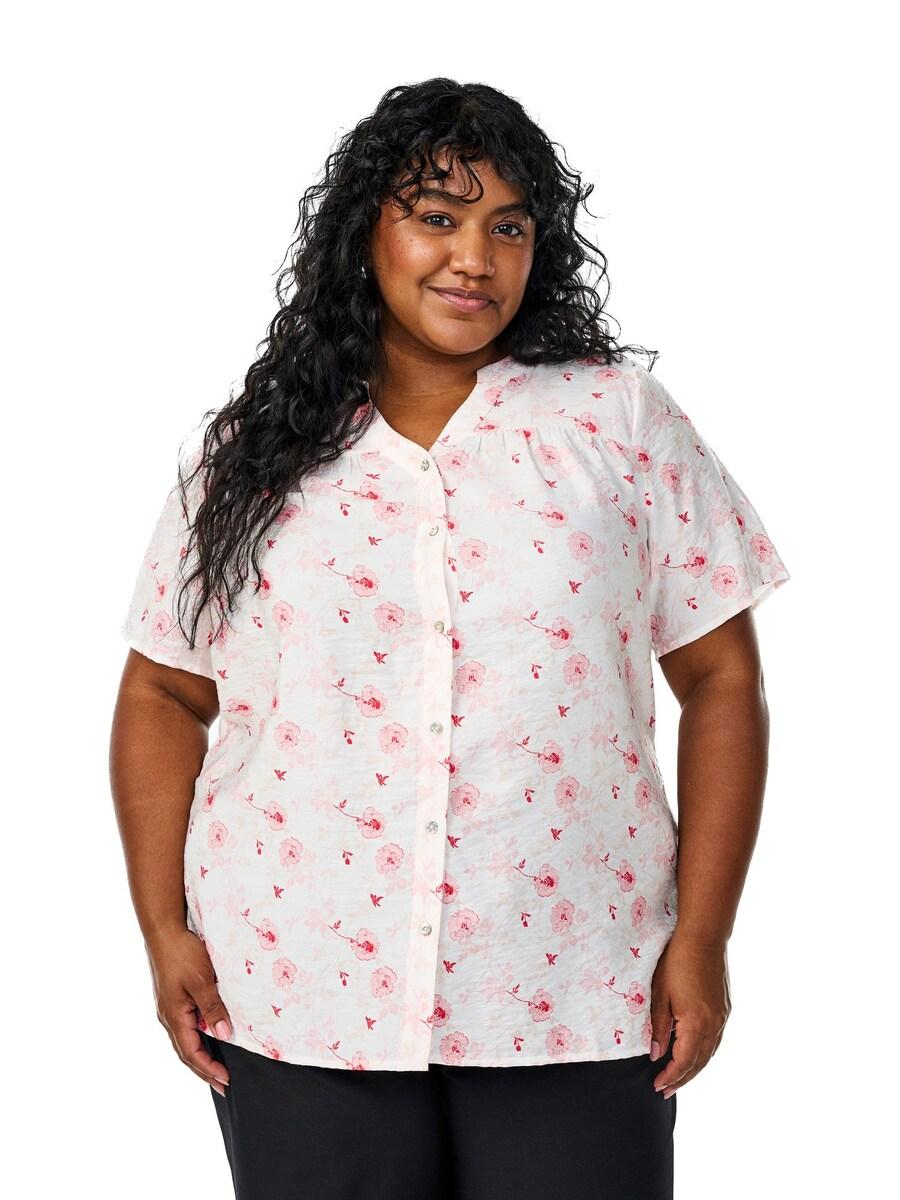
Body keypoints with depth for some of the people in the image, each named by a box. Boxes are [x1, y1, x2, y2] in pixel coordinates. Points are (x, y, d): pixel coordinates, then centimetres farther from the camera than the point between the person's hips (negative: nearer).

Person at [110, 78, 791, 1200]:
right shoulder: (248, 455, 6)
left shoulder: (622, 419, 3)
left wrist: (701, 938, -3)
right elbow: (162, 697, 11)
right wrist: (164, 928, 1)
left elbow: (721, 681, 3)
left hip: (574, 1010, 0)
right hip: (298, 1001, 1)